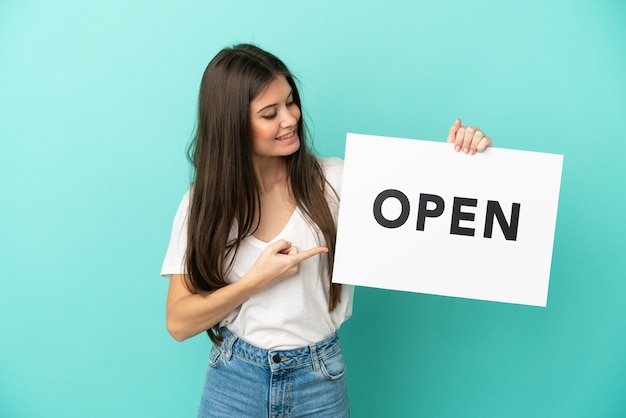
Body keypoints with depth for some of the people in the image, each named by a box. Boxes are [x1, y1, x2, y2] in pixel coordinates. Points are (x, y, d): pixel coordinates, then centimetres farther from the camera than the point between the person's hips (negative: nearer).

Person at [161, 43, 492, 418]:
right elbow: (179, 323, -8)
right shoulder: (204, 203, -7)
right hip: (235, 381, 1)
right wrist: (257, 280, -18)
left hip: (320, 382, 0)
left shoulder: (334, 181, -8)